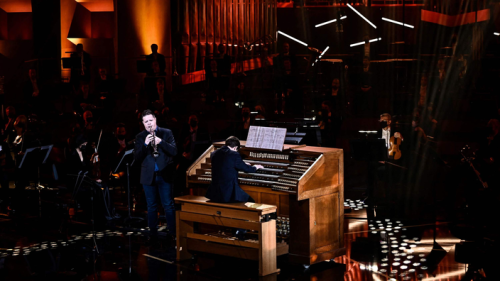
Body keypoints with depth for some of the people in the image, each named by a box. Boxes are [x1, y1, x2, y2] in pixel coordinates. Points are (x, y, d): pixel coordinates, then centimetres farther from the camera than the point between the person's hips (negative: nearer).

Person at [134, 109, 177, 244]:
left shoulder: (166, 133, 2)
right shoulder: (140, 137, 5)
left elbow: (174, 151, -7)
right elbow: (137, 157, -2)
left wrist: (161, 142, -21)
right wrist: (145, 144, -18)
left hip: (164, 175, -2)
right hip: (148, 176, 2)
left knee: (168, 205, 1)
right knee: (151, 207, 8)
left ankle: (173, 233, 6)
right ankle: (153, 235, 14)